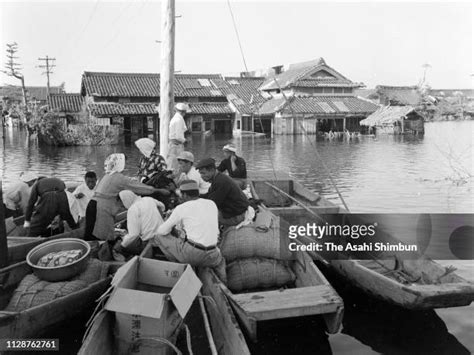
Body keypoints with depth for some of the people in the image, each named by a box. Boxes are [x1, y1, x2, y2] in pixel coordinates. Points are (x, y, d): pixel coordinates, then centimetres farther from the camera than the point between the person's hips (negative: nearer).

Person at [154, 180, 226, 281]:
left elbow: (162, 231, 4)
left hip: (189, 253, -5)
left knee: (158, 236, 11)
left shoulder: (181, 208, -4)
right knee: (220, 261, 40)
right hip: (210, 257, 5)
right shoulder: (212, 204, 9)